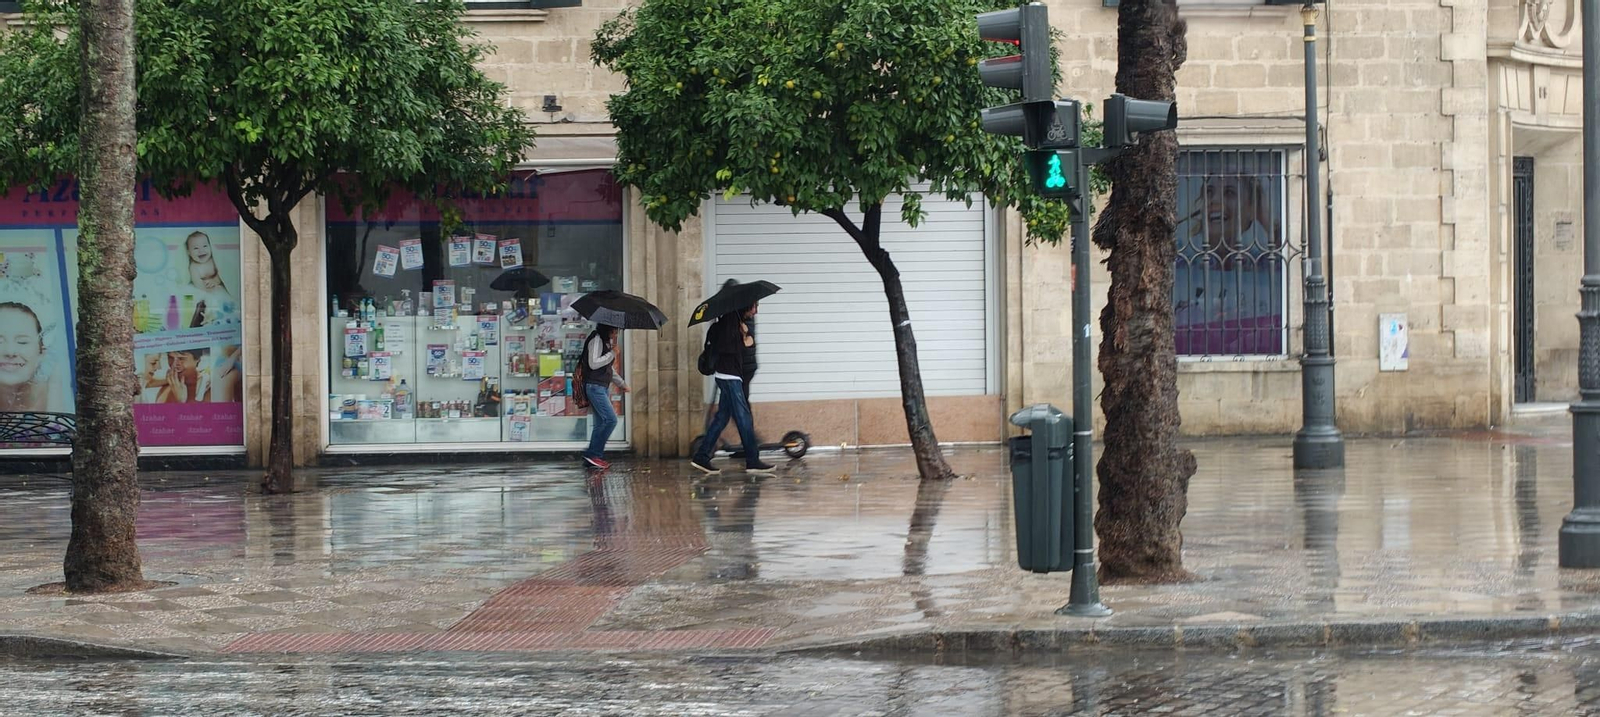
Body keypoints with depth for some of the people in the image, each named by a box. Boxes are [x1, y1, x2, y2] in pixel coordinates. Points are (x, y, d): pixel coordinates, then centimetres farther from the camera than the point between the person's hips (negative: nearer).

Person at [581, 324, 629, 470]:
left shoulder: (607, 341, 18)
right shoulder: (596, 340, -12)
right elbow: (593, 364, -21)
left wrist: (621, 383, 27)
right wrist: (612, 353, -17)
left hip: (603, 387, 10)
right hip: (594, 386, -10)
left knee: (602, 422, 7)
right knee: (611, 419, -17)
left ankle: (592, 458, 10)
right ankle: (594, 454, -14)